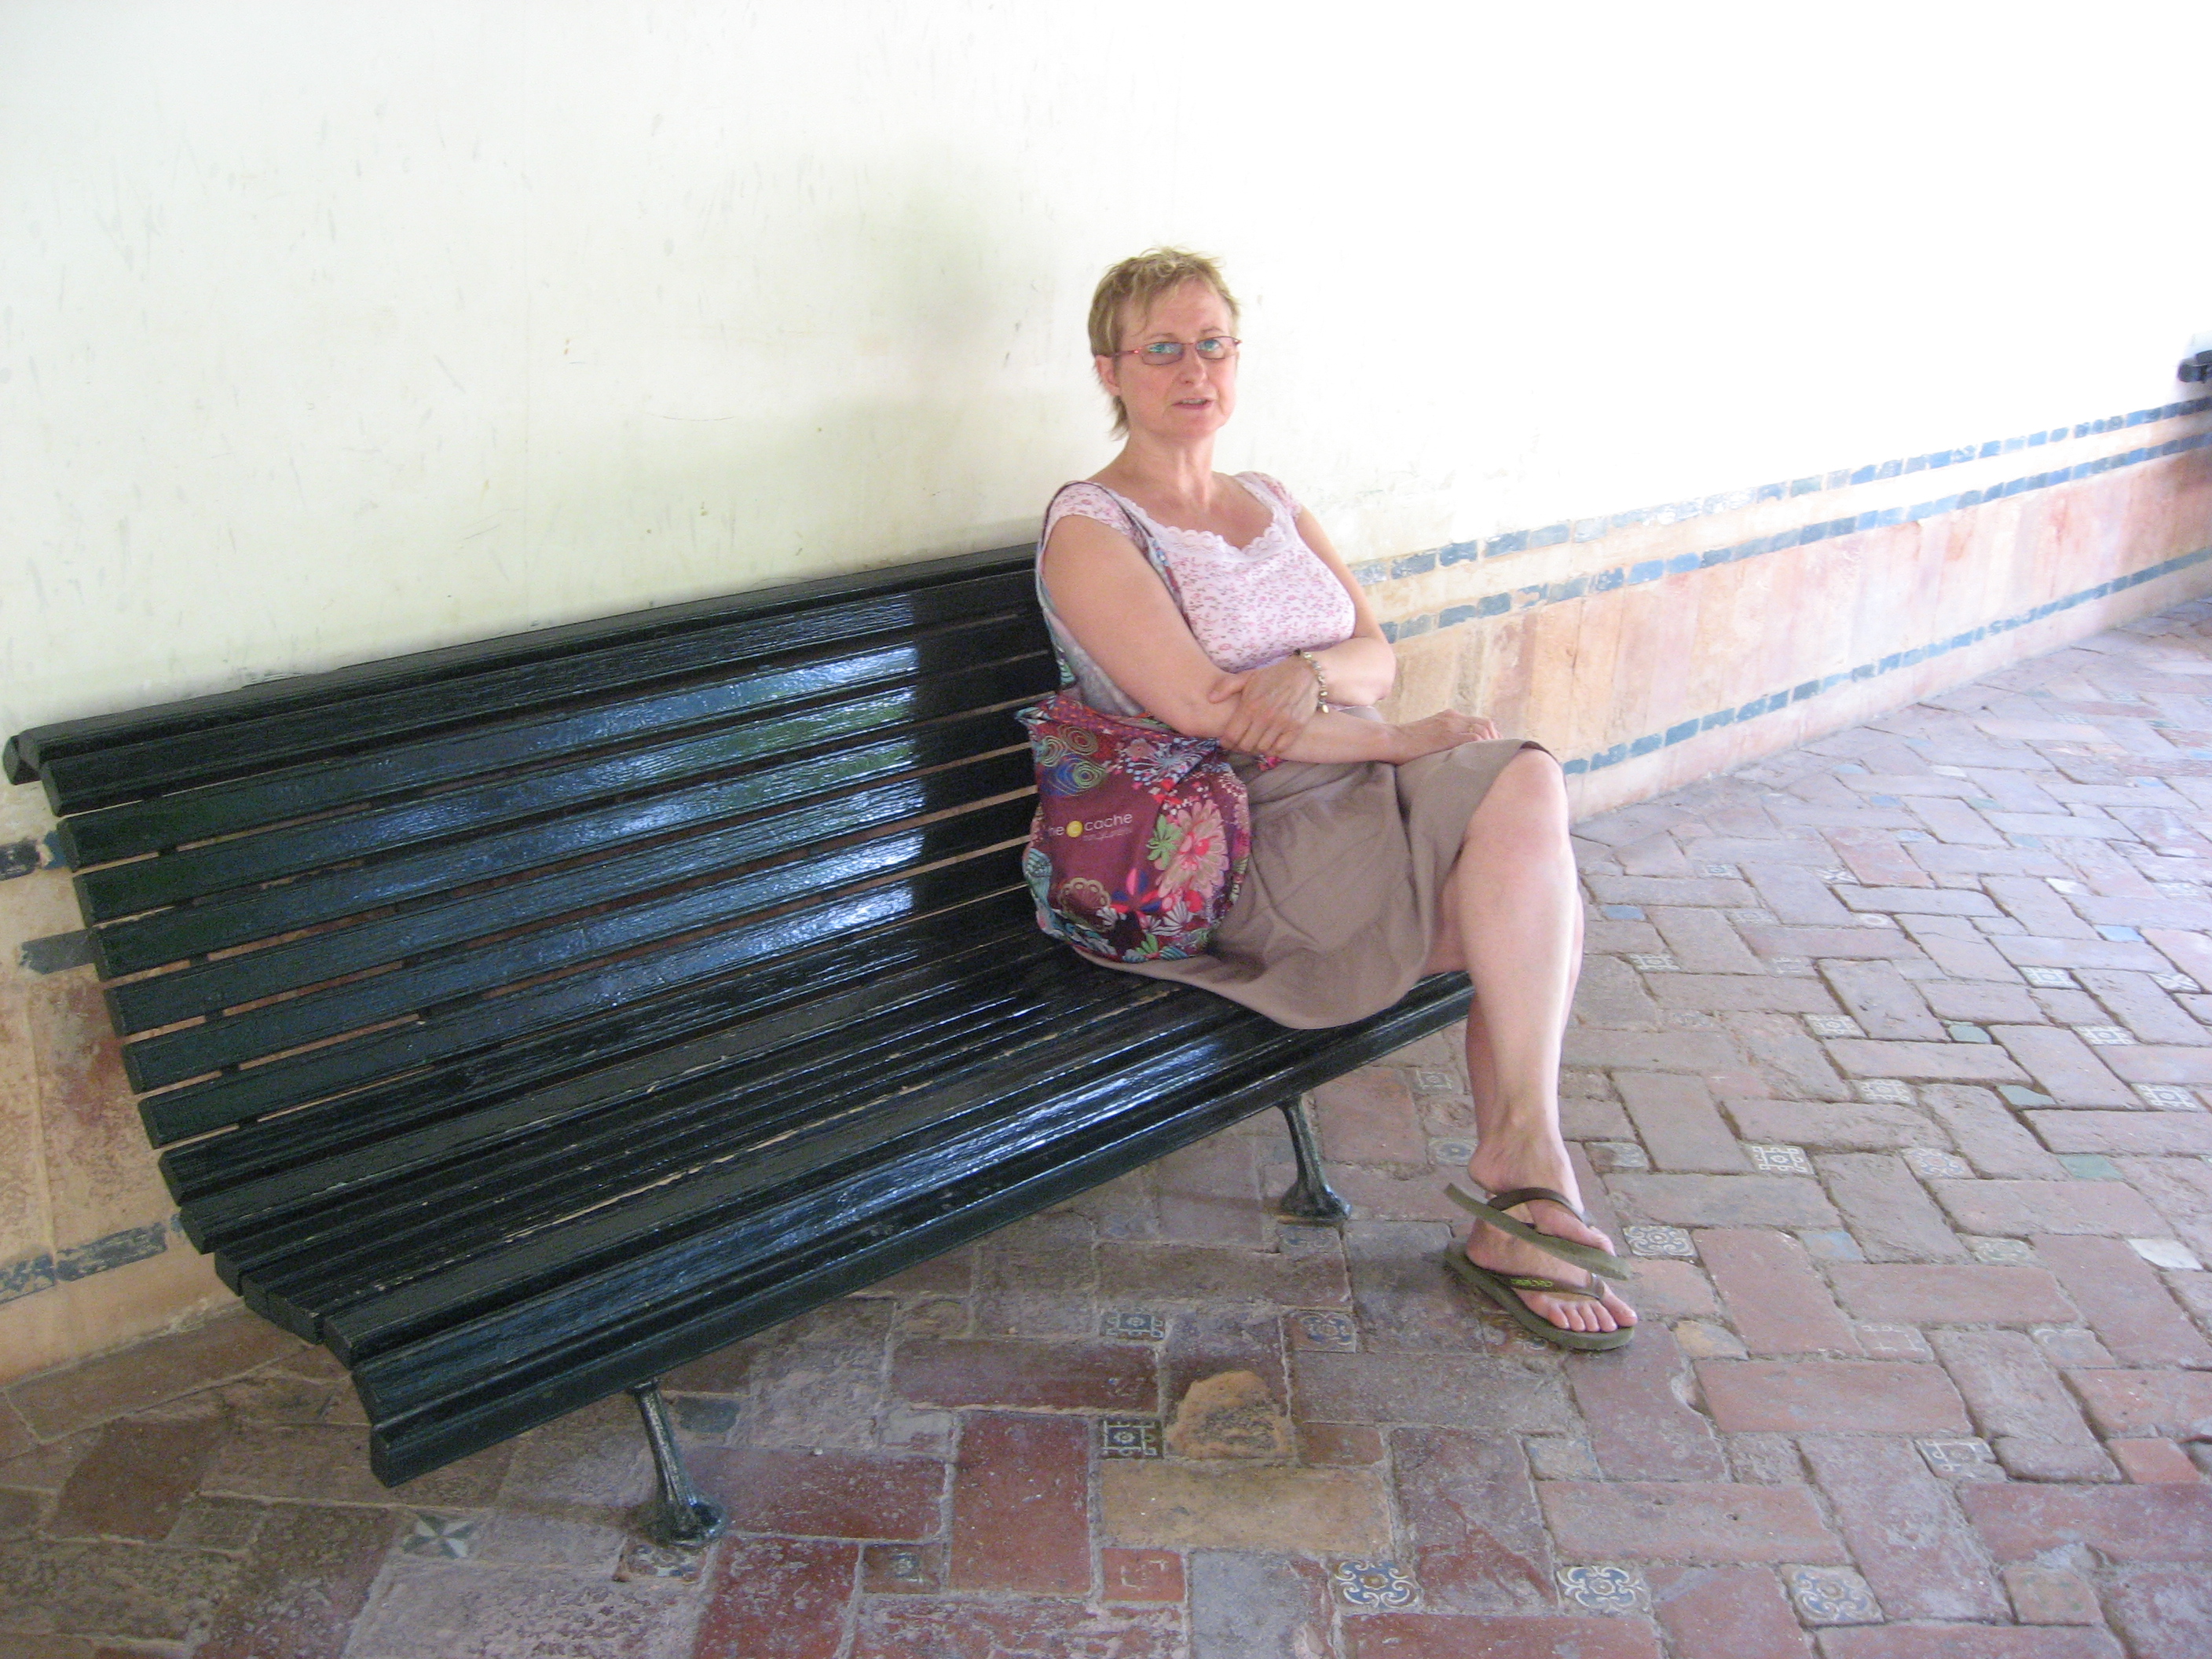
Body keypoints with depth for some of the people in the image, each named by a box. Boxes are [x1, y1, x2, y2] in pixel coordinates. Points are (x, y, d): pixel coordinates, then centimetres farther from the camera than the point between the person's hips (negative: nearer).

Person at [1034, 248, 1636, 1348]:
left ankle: (1512, 1216, -14)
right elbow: (1199, 709, -15)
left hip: (1359, 800, 7)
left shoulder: (1274, 504, 21)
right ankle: (1527, 1157, -14)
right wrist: (1403, 739, -13)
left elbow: (1377, 656, 10)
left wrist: (1311, 673, -15)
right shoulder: (1089, 528, -3)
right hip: (1247, 842, -7)